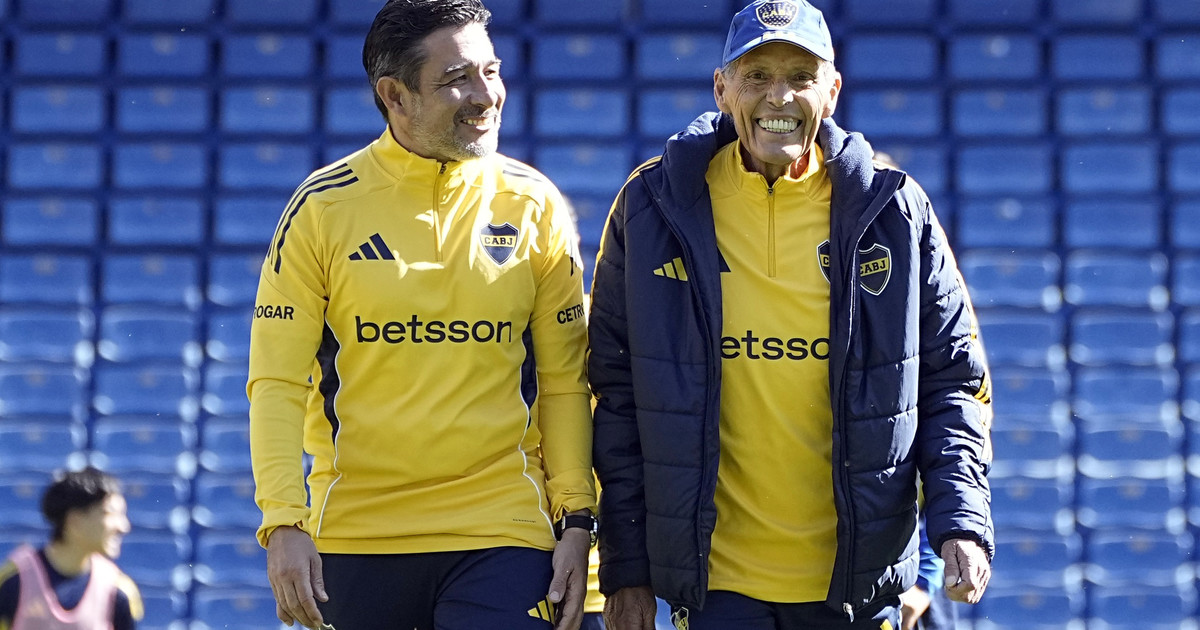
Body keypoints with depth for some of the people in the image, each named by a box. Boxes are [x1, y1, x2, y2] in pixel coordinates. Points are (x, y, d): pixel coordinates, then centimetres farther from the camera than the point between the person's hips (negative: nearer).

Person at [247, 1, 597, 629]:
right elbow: (278, 382, -2)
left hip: (502, 534, 0)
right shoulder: (323, 207, -2)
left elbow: (563, 381, 7)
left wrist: (576, 521, 0)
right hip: (355, 537, 0)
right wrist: (283, 523, -13)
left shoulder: (532, 205, 3)